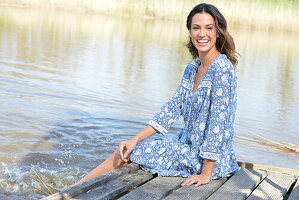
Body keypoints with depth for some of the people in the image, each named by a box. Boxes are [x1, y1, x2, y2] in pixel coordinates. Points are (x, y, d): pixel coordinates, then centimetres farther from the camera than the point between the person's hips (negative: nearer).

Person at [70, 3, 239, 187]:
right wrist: (135, 140, 2)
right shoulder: (192, 69, 7)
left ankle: (74, 188, 14)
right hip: (190, 148, 8)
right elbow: (173, 108, 9)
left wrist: (206, 174, -22)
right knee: (125, 149, 7)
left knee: (127, 154, -3)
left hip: (208, 159, -8)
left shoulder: (221, 68, -20)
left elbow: (218, 122, -22)